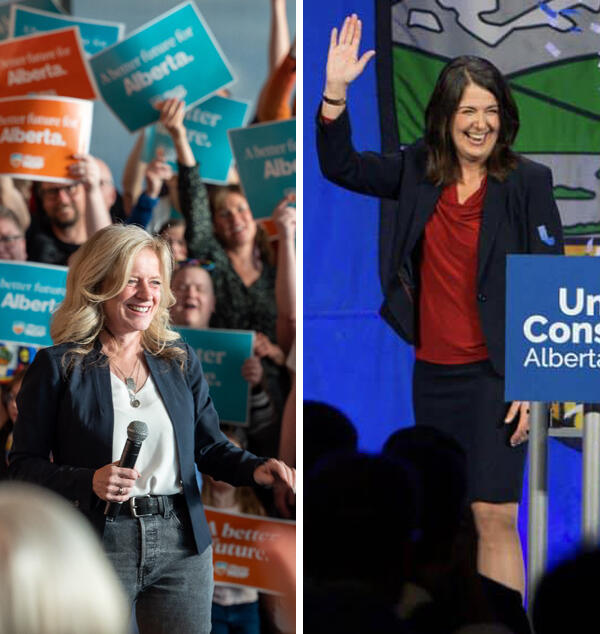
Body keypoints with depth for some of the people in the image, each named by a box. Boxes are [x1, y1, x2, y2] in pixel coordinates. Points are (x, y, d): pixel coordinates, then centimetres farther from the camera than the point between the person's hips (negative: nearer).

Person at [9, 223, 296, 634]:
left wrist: (255, 469, -8)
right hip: (98, 544, -4)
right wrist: (89, 482, -20)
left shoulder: (180, 360, 11)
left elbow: (210, 446, 13)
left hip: (181, 542, 4)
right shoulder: (58, 366, -3)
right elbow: (24, 466, -4)